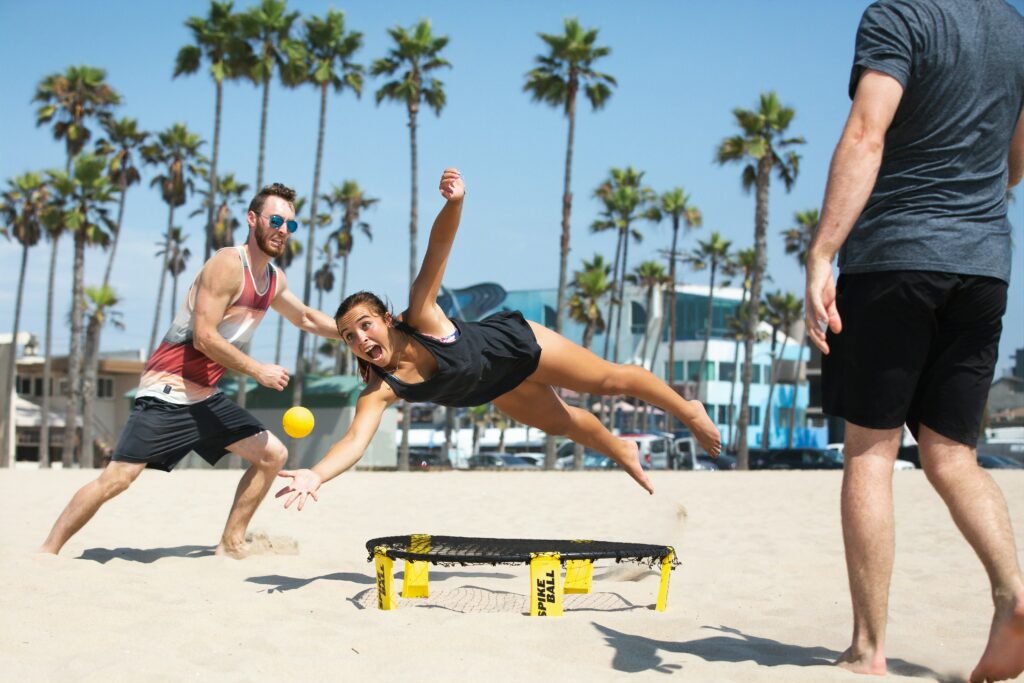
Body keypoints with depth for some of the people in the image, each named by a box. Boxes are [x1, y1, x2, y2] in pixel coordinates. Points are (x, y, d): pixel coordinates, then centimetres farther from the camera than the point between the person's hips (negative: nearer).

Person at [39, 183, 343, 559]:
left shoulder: (274, 279, 11)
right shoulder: (227, 266, -16)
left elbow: (307, 318, 29)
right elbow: (204, 337, -21)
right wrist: (259, 371, -17)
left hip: (206, 397, 9)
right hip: (167, 394, -9)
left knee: (273, 454, 6)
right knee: (117, 478, -13)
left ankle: (231, 543, 13)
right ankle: (47, 551, -1)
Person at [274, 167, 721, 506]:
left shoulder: (422, 316, -38)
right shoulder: (379, 391, -31)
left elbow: (438, 247, -47)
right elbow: (355, 440, -44)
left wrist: (454, 204, -67)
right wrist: (315, 474, -63)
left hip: (515, 343, -4)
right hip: (497, 390, 4)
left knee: (611, 380, 10)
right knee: (561, 423, 25)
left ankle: (688, 411, 36)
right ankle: (623, 453, 57)